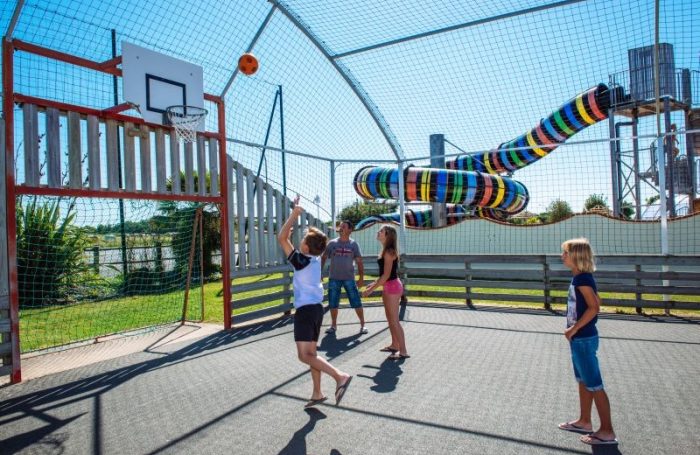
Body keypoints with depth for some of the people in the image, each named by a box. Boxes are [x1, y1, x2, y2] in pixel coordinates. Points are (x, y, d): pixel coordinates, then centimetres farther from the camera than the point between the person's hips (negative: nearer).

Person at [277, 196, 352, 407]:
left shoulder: (302, 260, -14)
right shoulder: (316, 258, 6)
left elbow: (282, 238, -15)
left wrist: (294, 214, -11)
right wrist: (296, 215, 21)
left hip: (306, 310, -9)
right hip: (316, 308, 9)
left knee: (305, 355, -11)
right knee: (311, 352, 15)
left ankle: (340, 376, -22)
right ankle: (317, 393, 19)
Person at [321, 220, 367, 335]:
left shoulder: (353, 244, 0)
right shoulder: (332, 243, 2)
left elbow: (359, 262, 0)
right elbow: (323, 258, 7)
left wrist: (361, 278, -5)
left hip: (349, 278, -1)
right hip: (334, 278, 1)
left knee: (356, 302, -1)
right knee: (333, 303, 8)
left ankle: (362, 325, 11)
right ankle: (333, 325, 24)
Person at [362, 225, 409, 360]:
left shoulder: (389, 251, -19)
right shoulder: (386, 250, 11)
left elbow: (386, 275, -22)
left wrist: (371, 289, -18)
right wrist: (374, 283, 20)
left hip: (392, 286, -10)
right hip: (388, 287, 10)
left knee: (394, 320, -5)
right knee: (390, 319, 19)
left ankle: (403, 351, 2)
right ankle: (394, 345, 31)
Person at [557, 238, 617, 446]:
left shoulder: (582, 279, -19)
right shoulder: (580, 278, 8)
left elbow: (594, 307, -26)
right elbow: (596, 302, 17)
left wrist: (574, 329, -20)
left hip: (584, 339, -10)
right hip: (580, 339, 10)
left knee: (594, 385, 0)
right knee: (583, 381, 19)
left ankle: (607, 431, 10)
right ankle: (584, 421, 32)